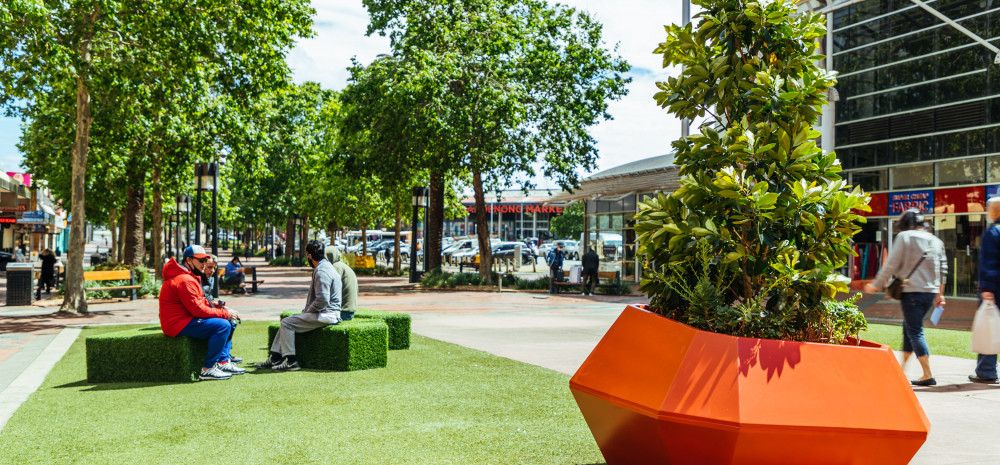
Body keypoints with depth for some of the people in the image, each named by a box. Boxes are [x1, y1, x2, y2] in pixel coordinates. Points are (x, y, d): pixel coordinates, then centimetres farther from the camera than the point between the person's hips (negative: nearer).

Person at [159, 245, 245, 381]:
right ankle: (208, 369, -19)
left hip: (186, 320, 11)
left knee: (230, 322, 11)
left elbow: (201, 302, 16)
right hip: (178, 325, -11)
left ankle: (223, 362, 6)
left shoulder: (189, 276, 16)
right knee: (223, 325, -23)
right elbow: (198, 310, -22)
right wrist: (225, 313, -14)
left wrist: (217, 306, -2)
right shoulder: (185, 280, -20)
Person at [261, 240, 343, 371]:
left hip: (325, 315, -11)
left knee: (287, 323, -11)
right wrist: (306, 310, 15)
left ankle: (291, 361, -7)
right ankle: (275, 358, 13)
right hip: (325, 313, 11)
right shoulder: (325, 266, 16)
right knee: (286, 321, 14)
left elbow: (322, 300, -27)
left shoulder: (321, 272, -19)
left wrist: (308, 311, -11)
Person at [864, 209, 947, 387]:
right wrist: (940, 293, 22)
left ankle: (927, 375, -8)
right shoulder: (936, 241, 14)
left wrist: (876, 285, 3)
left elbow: (891, 265, -6)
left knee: (915, 331, -4)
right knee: (909, 327, 18)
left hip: (912, 290, -7)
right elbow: (943, 269, 15)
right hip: (931, 292, 7)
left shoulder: (904, 237, -4)